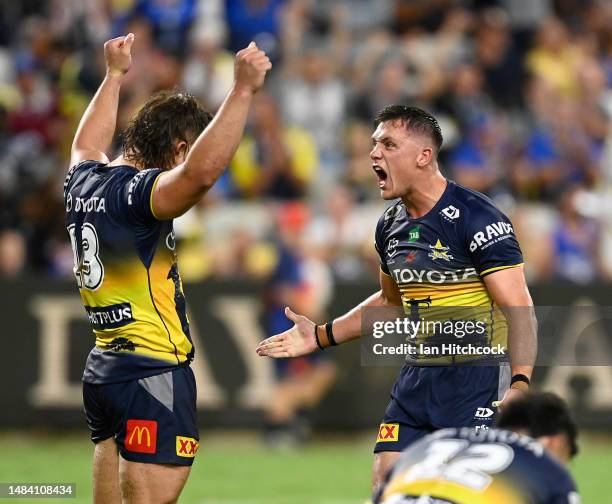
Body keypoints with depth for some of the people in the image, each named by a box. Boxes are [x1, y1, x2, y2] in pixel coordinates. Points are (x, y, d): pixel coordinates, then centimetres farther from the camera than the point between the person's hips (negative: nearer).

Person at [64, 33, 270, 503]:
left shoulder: (84, 182, 11)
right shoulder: (135, 191, -15)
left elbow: (87, 145, 36)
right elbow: (201, 171, -35)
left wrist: (115, 75, 47)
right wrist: (243, 89, -33)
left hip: (102, 369, 10)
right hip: (152, 372, -10)